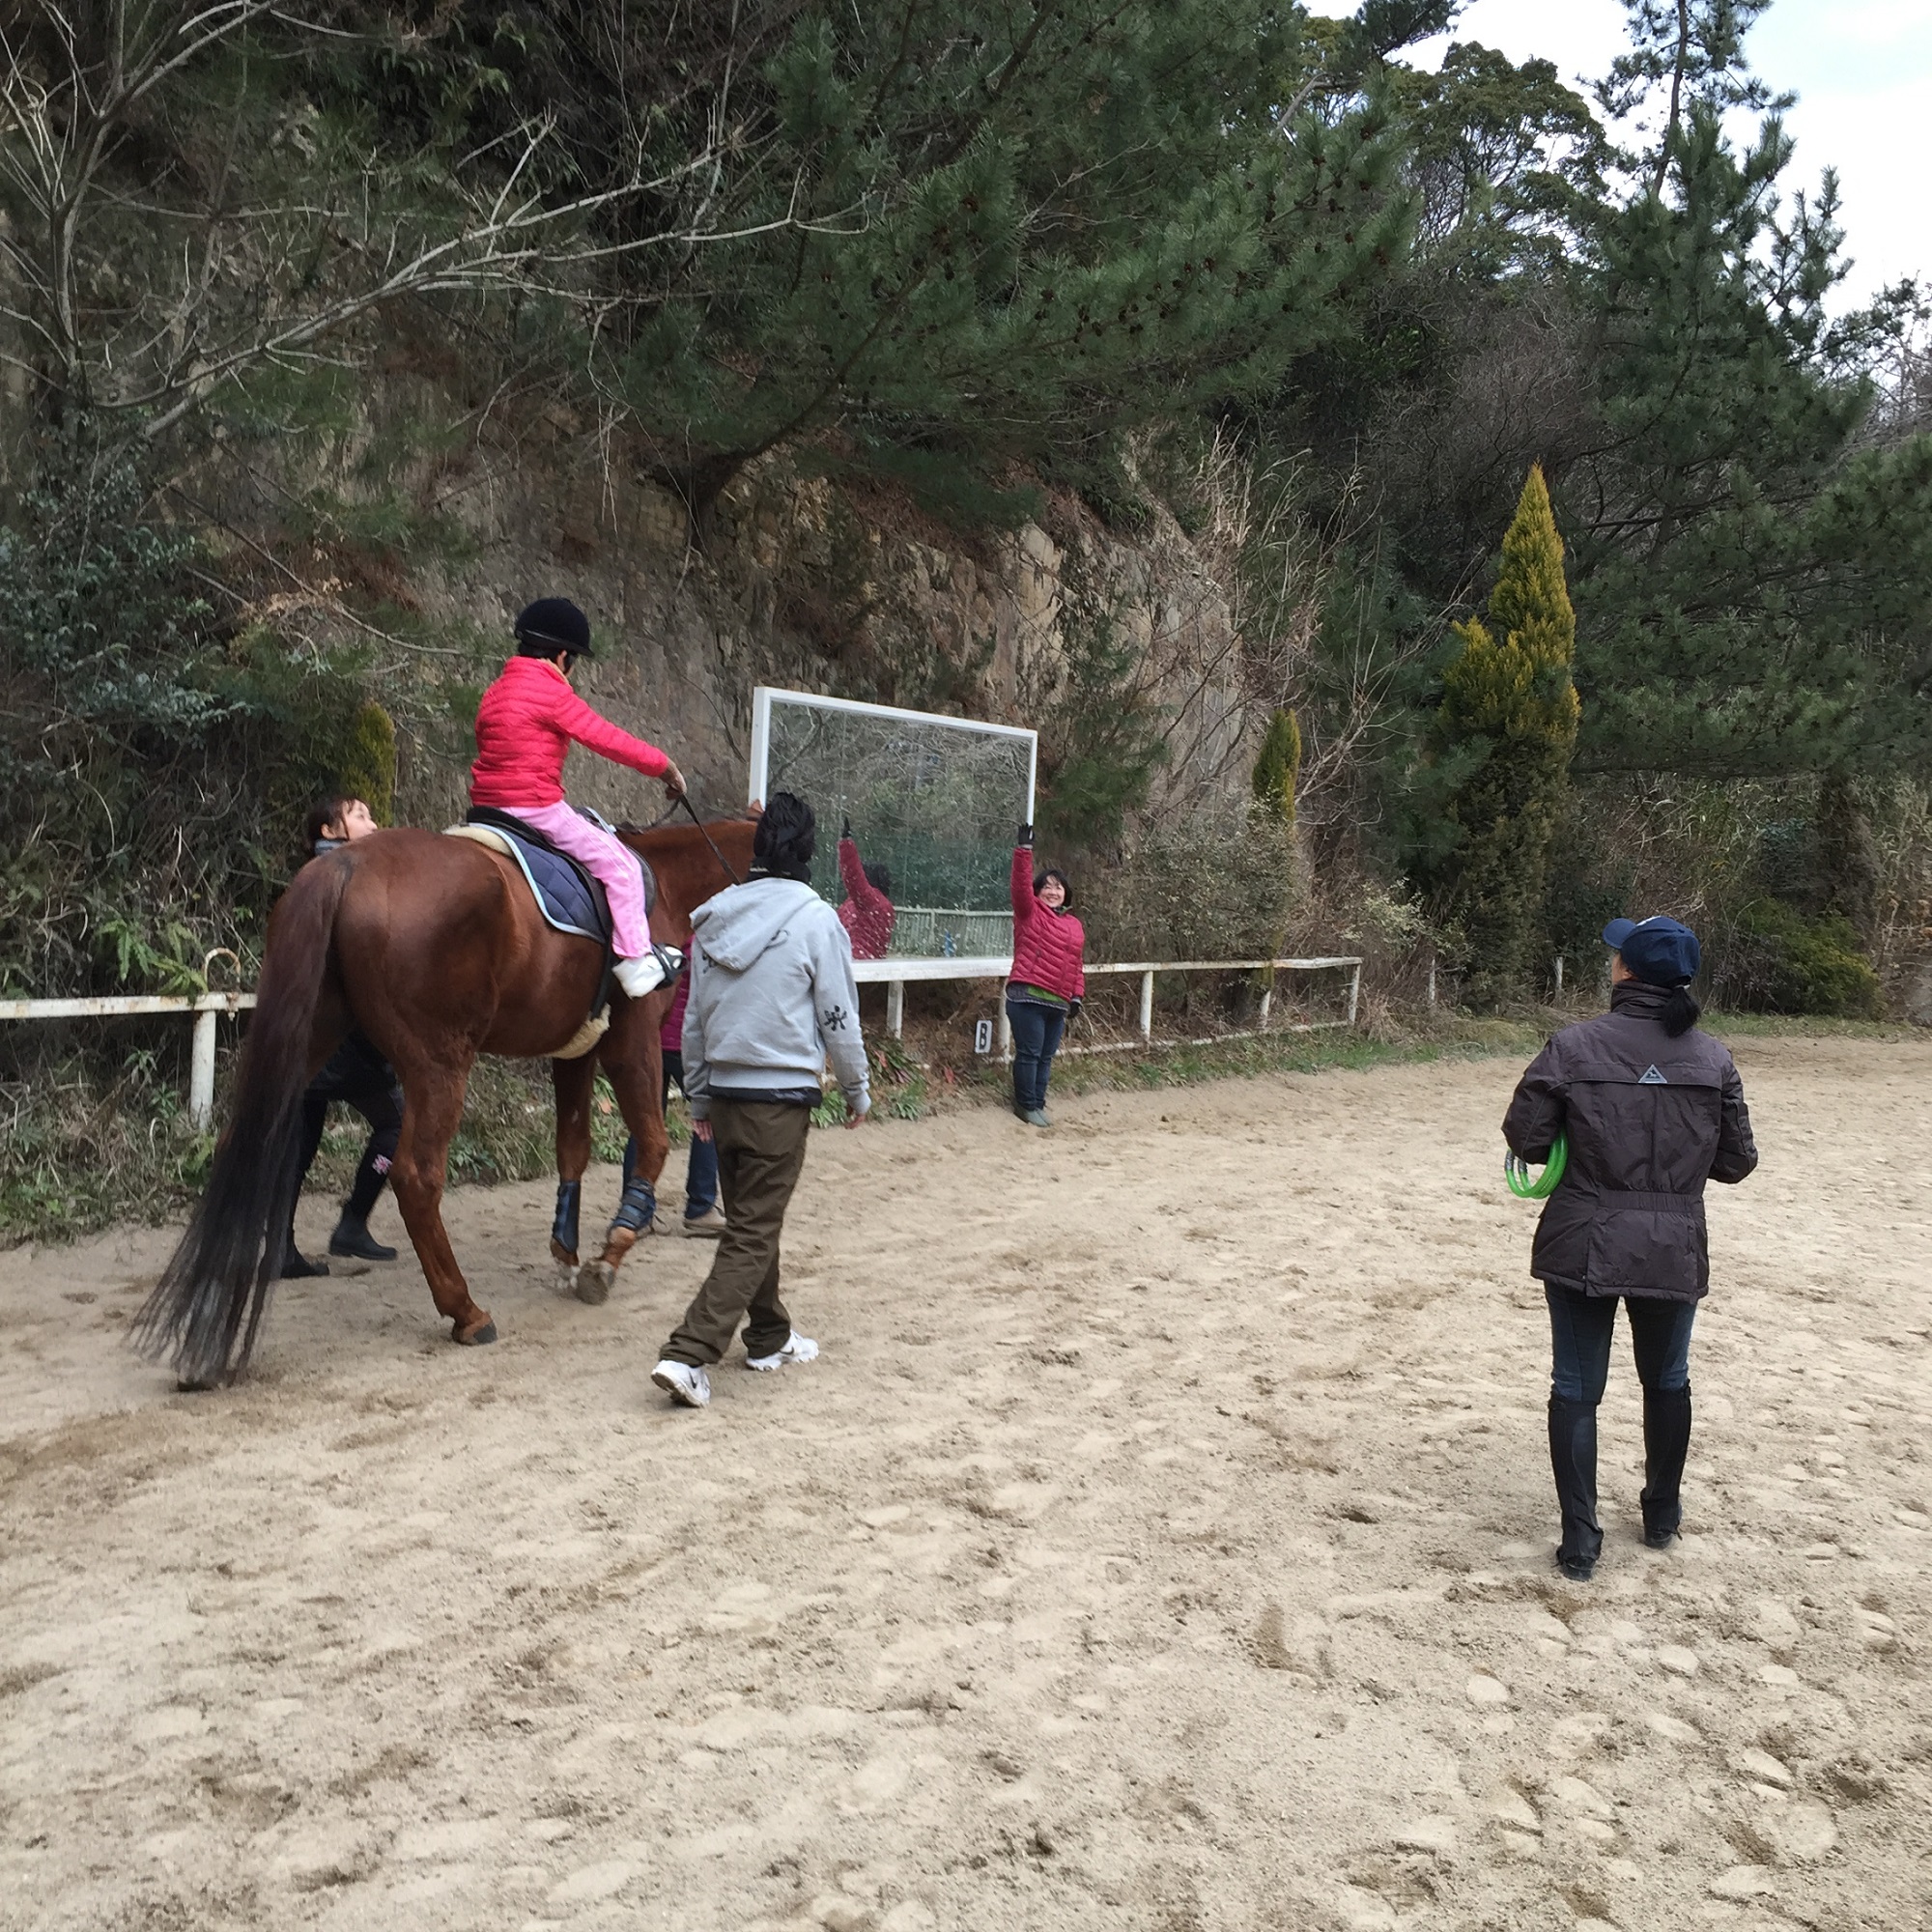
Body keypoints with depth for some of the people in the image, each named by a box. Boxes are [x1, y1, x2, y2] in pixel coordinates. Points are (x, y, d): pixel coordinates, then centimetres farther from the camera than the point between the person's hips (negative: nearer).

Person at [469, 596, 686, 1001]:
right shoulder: (553, 694, -11)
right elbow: (609, 740, -11)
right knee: (618, 862, -2)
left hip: (487, 805, 9)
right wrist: (666, 768, 0)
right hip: (537, 808, -9)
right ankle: (635, 961, -4)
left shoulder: (494, 693, 15)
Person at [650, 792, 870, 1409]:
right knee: (753, 1232, -1)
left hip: (724, 1093, 6)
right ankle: (688, 1355, -9)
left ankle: (771, 1338, 32)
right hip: (782, 1096, -6)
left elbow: (694, 1017, 10)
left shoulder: (714, 917, 4)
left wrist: (698, 1097, 20)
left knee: (751, 1221, 19)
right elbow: (839, 1019, -8)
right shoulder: (816, 920, -12)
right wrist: (857, 1090, 7)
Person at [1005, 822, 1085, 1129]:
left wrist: (1077, 995, 10)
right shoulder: (1030, 912, 1)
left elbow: (1076, 964, 19)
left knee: (1046, 1057, 11)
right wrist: (1024, 849, -23)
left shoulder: (1075, 925, 17)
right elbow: (1021, 884, -15)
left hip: (1058, 1002, 6)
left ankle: (1037, 1104, 20)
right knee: (1029, 1053, -4)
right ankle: (1026, 1105, 6)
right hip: (1028, 997, -6)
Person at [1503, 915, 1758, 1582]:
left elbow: (1525, 1137, -10)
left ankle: (1580, 1539, 9)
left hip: (1583, 1246, -3)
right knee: (1667, 1380, 23)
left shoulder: (1574, 1046, -12)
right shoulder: (1713, 1059, -3)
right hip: (1674, 1251, 3)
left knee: (1576, 1389, 8)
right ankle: (1662, 1514, 39)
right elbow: (1737, 1160, 3)